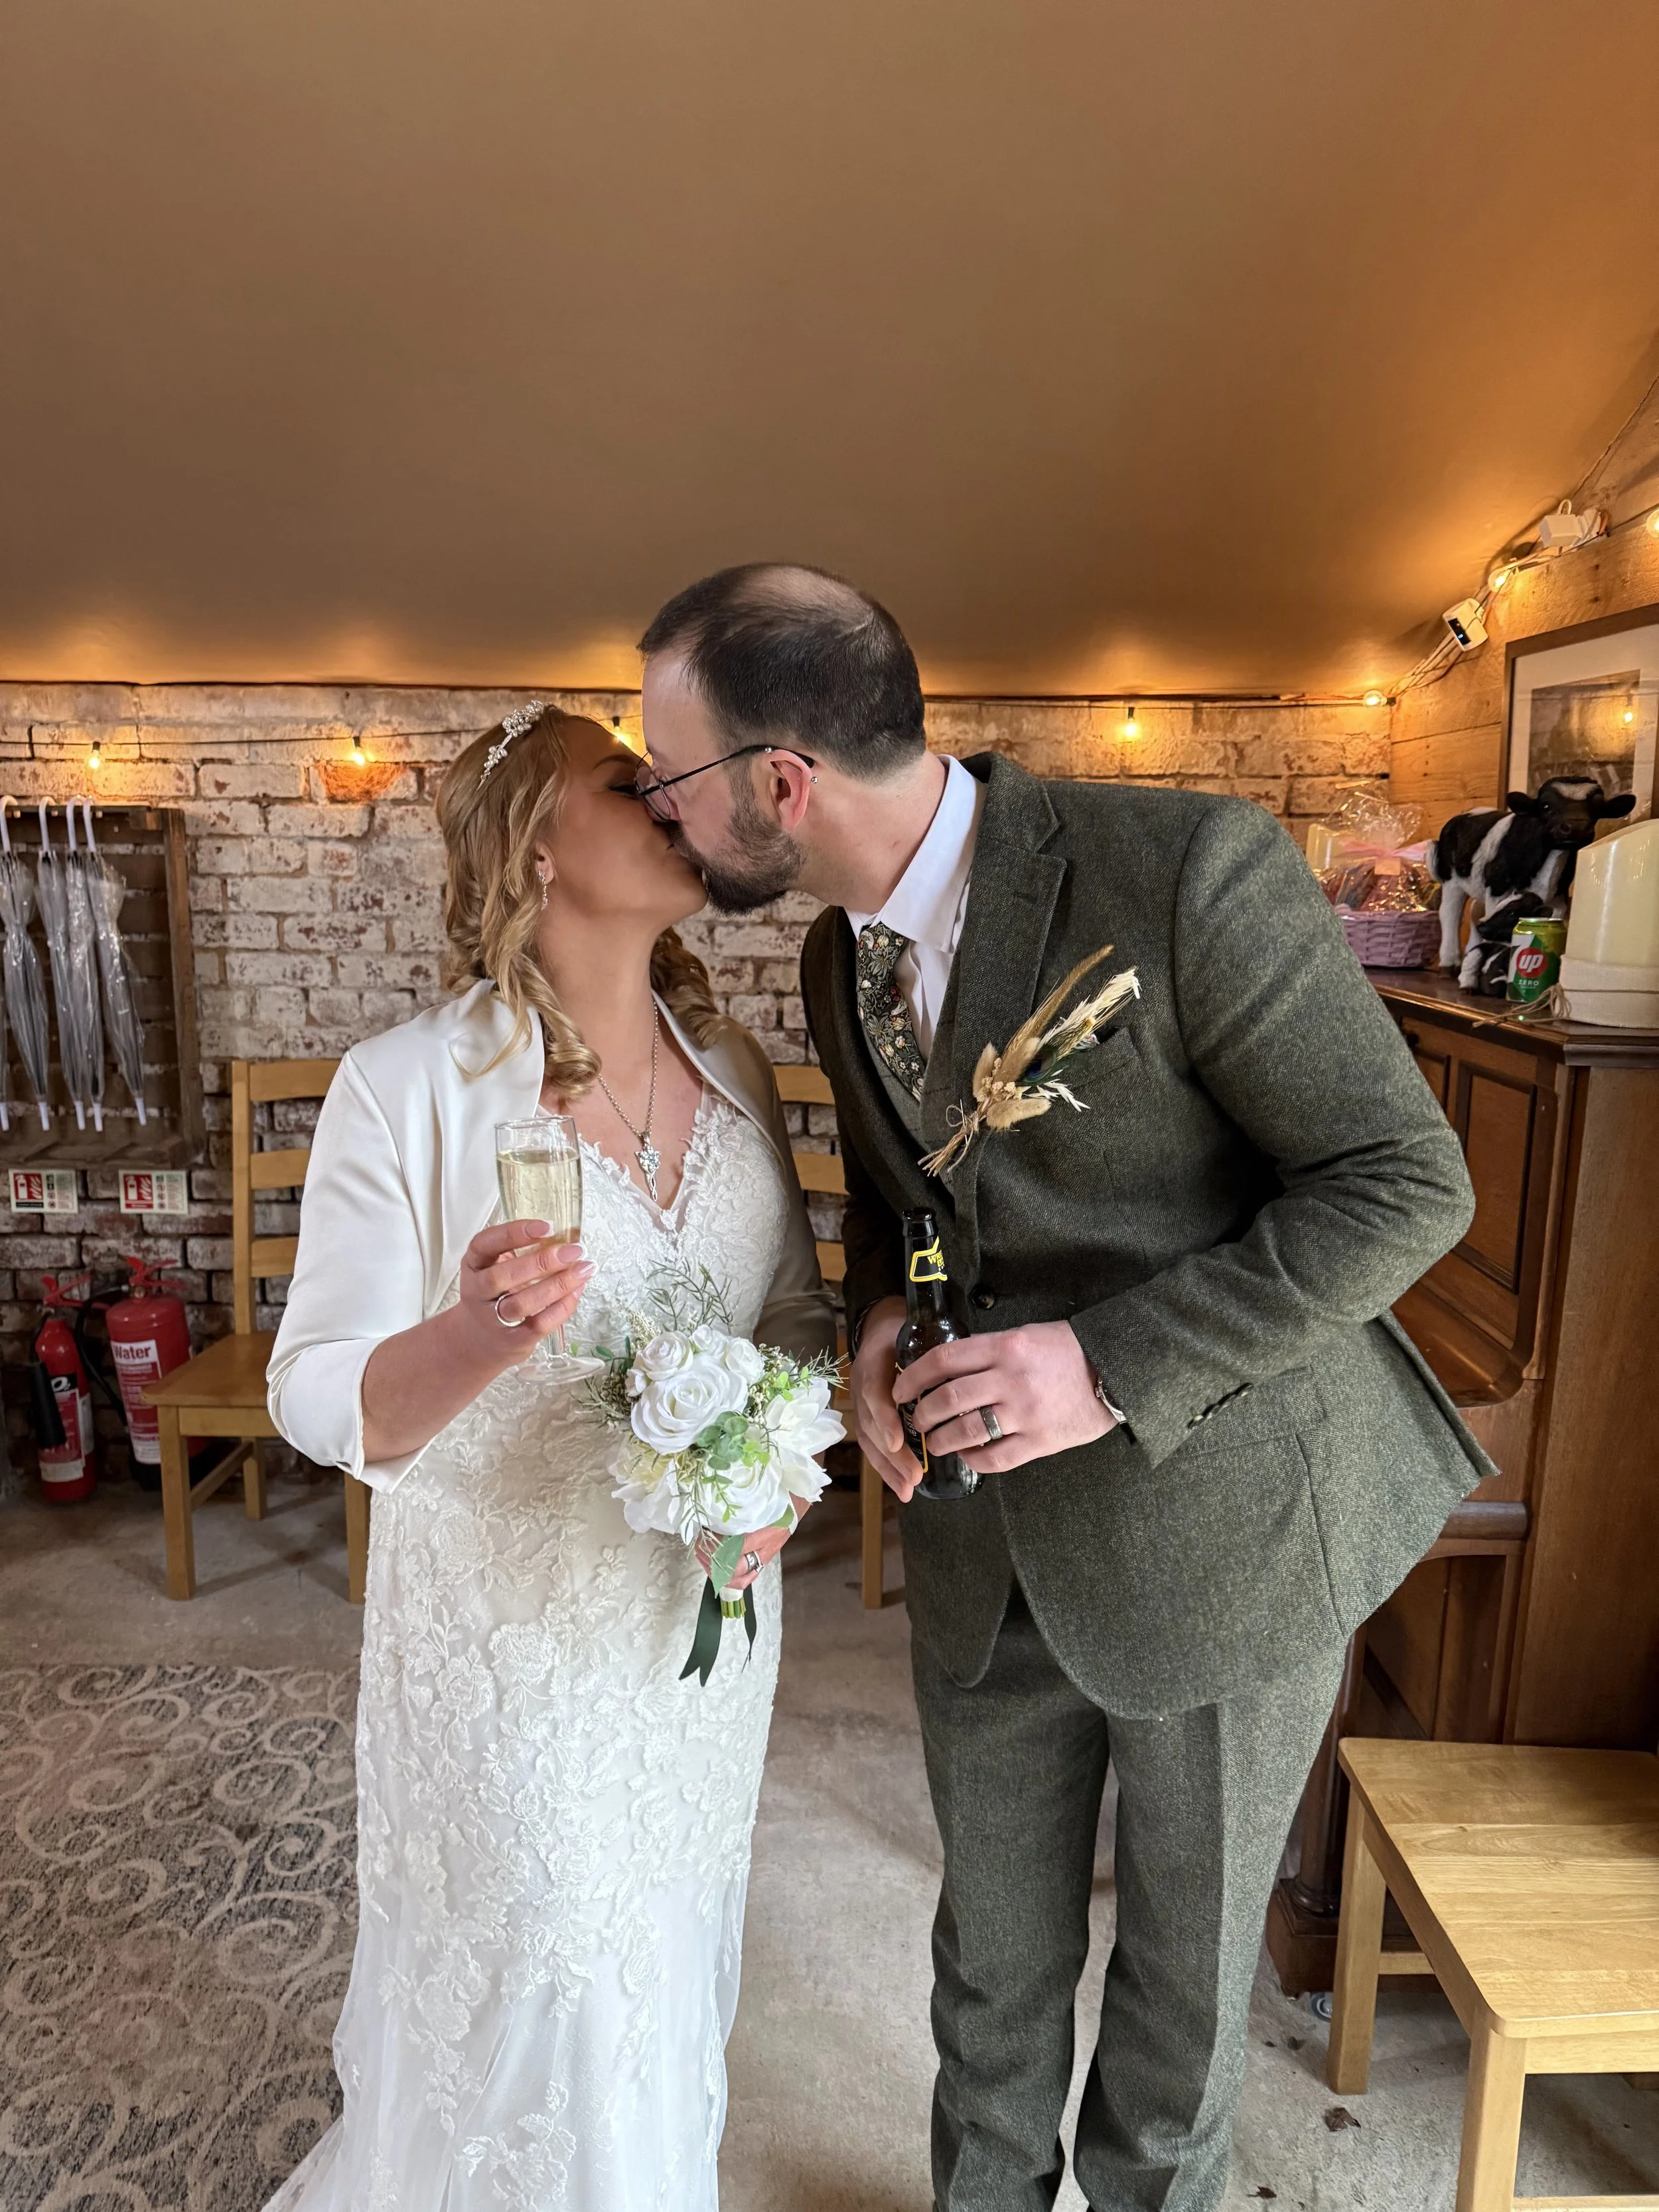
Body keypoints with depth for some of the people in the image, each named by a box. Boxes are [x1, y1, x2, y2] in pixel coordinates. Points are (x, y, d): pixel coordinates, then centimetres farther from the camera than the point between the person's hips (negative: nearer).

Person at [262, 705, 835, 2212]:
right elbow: (322, 1397, -15)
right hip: (517, 1628, -4)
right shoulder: (406, 1088, -17)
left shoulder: (732, 1068, -2)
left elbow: (797, 1308, 6)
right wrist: (481, 1337, -35)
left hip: (711, 1608, 5)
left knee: (669, 1977, 25)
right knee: (529, 2007, 15)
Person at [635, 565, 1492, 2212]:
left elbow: (1406, 1182, -19)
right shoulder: (840, 959, 0)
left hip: (1218, 1516, -4)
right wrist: (878, 1320, -8)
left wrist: (1114, 1367, -27)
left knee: (1187, 1958, 21)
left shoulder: (1189, 867, -24)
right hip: (986, 1535, 5)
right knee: (992, 1949, 24)